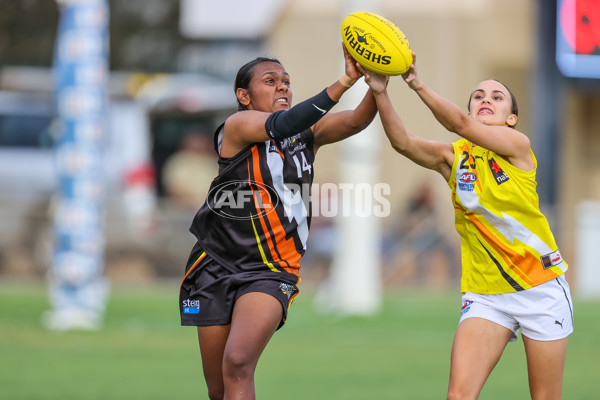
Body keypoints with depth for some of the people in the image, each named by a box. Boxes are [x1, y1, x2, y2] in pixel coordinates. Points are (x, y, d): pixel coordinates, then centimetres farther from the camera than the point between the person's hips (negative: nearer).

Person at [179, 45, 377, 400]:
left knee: (238, 364, -25)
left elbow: (356, 121, -8)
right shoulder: (236, 127, -7)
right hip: (217, 267, -1)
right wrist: (345, 82, -36)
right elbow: (281, 126, -25)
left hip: (270, 273, 1)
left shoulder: (308, 132, 7)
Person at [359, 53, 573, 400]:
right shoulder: (452, 157, 4)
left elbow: (460, 124, -23)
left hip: (541, 288, -2)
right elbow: (402, 142, -15)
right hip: (485, 293, 2)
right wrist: (380, 92, -32)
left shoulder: (518, 145, -6)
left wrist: (417, 84, -37)